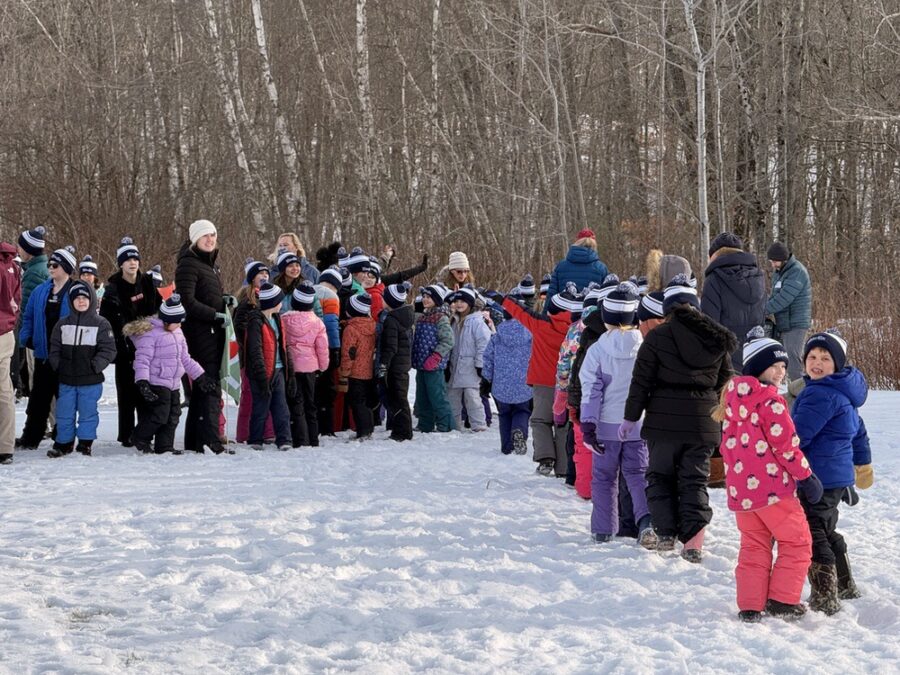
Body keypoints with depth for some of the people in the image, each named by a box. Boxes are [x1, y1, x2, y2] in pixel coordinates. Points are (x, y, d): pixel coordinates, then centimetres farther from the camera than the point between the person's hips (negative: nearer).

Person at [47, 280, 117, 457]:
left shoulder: (101, 324, -2)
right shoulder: (63, 324, 8)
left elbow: (108, 350, -6)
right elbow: (54, 348, 10)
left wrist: (95, 366, -14)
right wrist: (57, 366, -2)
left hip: (90, 380, -3)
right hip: (66, 379, 3)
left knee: (88, 413, 4)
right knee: (64, 413, 8)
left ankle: (85, 444, 13)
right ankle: (63, 443, 19)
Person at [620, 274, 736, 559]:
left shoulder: (657, 337, -7)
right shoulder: (717, 338, 4)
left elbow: (641, 382, -5)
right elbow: (725, 382, 13)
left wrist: (630, 417, 3)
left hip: (663, 420, -3)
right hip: (702, 423, 3)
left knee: (660, 475, 14)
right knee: (695, 479, 7)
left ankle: (665, 533, 5)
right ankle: (693, 541, -8)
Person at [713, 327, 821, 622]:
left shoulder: (732, 399, 11)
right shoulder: (770, 402, -15)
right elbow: (786, 444, -16)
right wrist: (807, 476, -6)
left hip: (740, 489, 8)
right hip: (772, 488, -8)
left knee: (753, 546, 15)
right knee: (797, 542, 6)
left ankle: (749, 606, 10)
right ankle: (782, 600, 1)